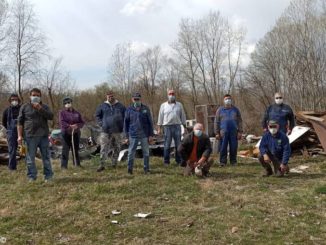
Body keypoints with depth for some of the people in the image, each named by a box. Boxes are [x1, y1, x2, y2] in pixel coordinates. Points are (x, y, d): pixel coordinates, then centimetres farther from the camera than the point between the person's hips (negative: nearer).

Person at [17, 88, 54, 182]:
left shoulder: (44, 107, 13)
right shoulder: (24, 107, 7)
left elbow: (51, 116, -4)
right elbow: (20, 122, 6)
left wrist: (40, 108, -13)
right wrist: (20, 135, -2)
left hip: (43, 135, 2)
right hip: (30, 136, -1)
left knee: (46, 157, 4)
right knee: (30, 158, 1)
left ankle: (48, 176, 11)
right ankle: (32, 177, 10)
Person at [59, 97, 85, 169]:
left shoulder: (77, 113, 12)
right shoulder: (62, 112, 3)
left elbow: (82, 122, 8)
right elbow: (61, 122, -11)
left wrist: (77, 125, -13)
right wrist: (70, 126, -23)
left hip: (76, 133, 3)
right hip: (66, 133, -3)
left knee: (76, 149, 11)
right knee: (65, 150, -4)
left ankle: (77, 164, 20)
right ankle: (64, 165, 0)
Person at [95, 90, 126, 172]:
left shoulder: (120, 106, 5)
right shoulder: (102, 106, 4)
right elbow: (97, 115, 15)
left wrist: (122, 125, 3)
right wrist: (101, 123, 3)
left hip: (117, 131, 1)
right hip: (105, 131, -1)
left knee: (116, 148, 8)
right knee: (104, 148, -6)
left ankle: (114, 163, 21)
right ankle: (101, 164, -3)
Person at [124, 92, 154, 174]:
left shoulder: (145, 109, 3)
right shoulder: (129, 110, 3)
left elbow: (150, 122, 4)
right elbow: (126, 124, 6)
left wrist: (151, 135, 0)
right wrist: (126, 137, 2)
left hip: (144, 135, 0)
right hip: (133, 135, 0)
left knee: (146, 153, 8)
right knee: (131, 153, 2)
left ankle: (146, 169, 19)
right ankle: (130, 169, 13)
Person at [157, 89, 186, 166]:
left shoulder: (179, 105, 11)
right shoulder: (163, 105, 8)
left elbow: (183, 116, 13)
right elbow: (160, 117, 8)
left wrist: (185, 126, 9)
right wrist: (159, 128, 3)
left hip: (177, 126, 1)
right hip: (167, 126, -1)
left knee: (178, 145, 2)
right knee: (167, 145, 0)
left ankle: (179, 161, 10)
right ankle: (166, 161, 7)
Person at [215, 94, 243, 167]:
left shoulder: (235, 110, 12)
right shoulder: (220, 110, 9)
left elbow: (240, 121, 9)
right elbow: (217, 122, 7)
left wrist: (240, 132, 0)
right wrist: (217, 133, 0)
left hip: (234, 132, 1)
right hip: (223, 132, -1)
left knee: (233, 148, 2)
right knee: (223, 148, -2)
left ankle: (233, 161, 11)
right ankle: (222, 162, 4)